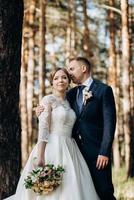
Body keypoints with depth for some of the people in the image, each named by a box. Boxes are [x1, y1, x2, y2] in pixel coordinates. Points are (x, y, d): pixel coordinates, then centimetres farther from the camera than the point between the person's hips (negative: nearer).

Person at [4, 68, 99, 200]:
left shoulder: (68, 102, 16)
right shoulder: (48, 100, -4)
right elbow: (43, 129, -13)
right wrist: (40, 156, -20)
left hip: (69, 150, 7)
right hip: (52, 149, -7)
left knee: (70, 189, 3)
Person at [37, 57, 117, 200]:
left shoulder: (103, 90, -3)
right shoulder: (71, 94, 15)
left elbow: (109, 123, -8)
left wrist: (104, 152, -15)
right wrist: (43, 112, -2)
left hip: (97, 151, -5)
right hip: (77, 151, 5)